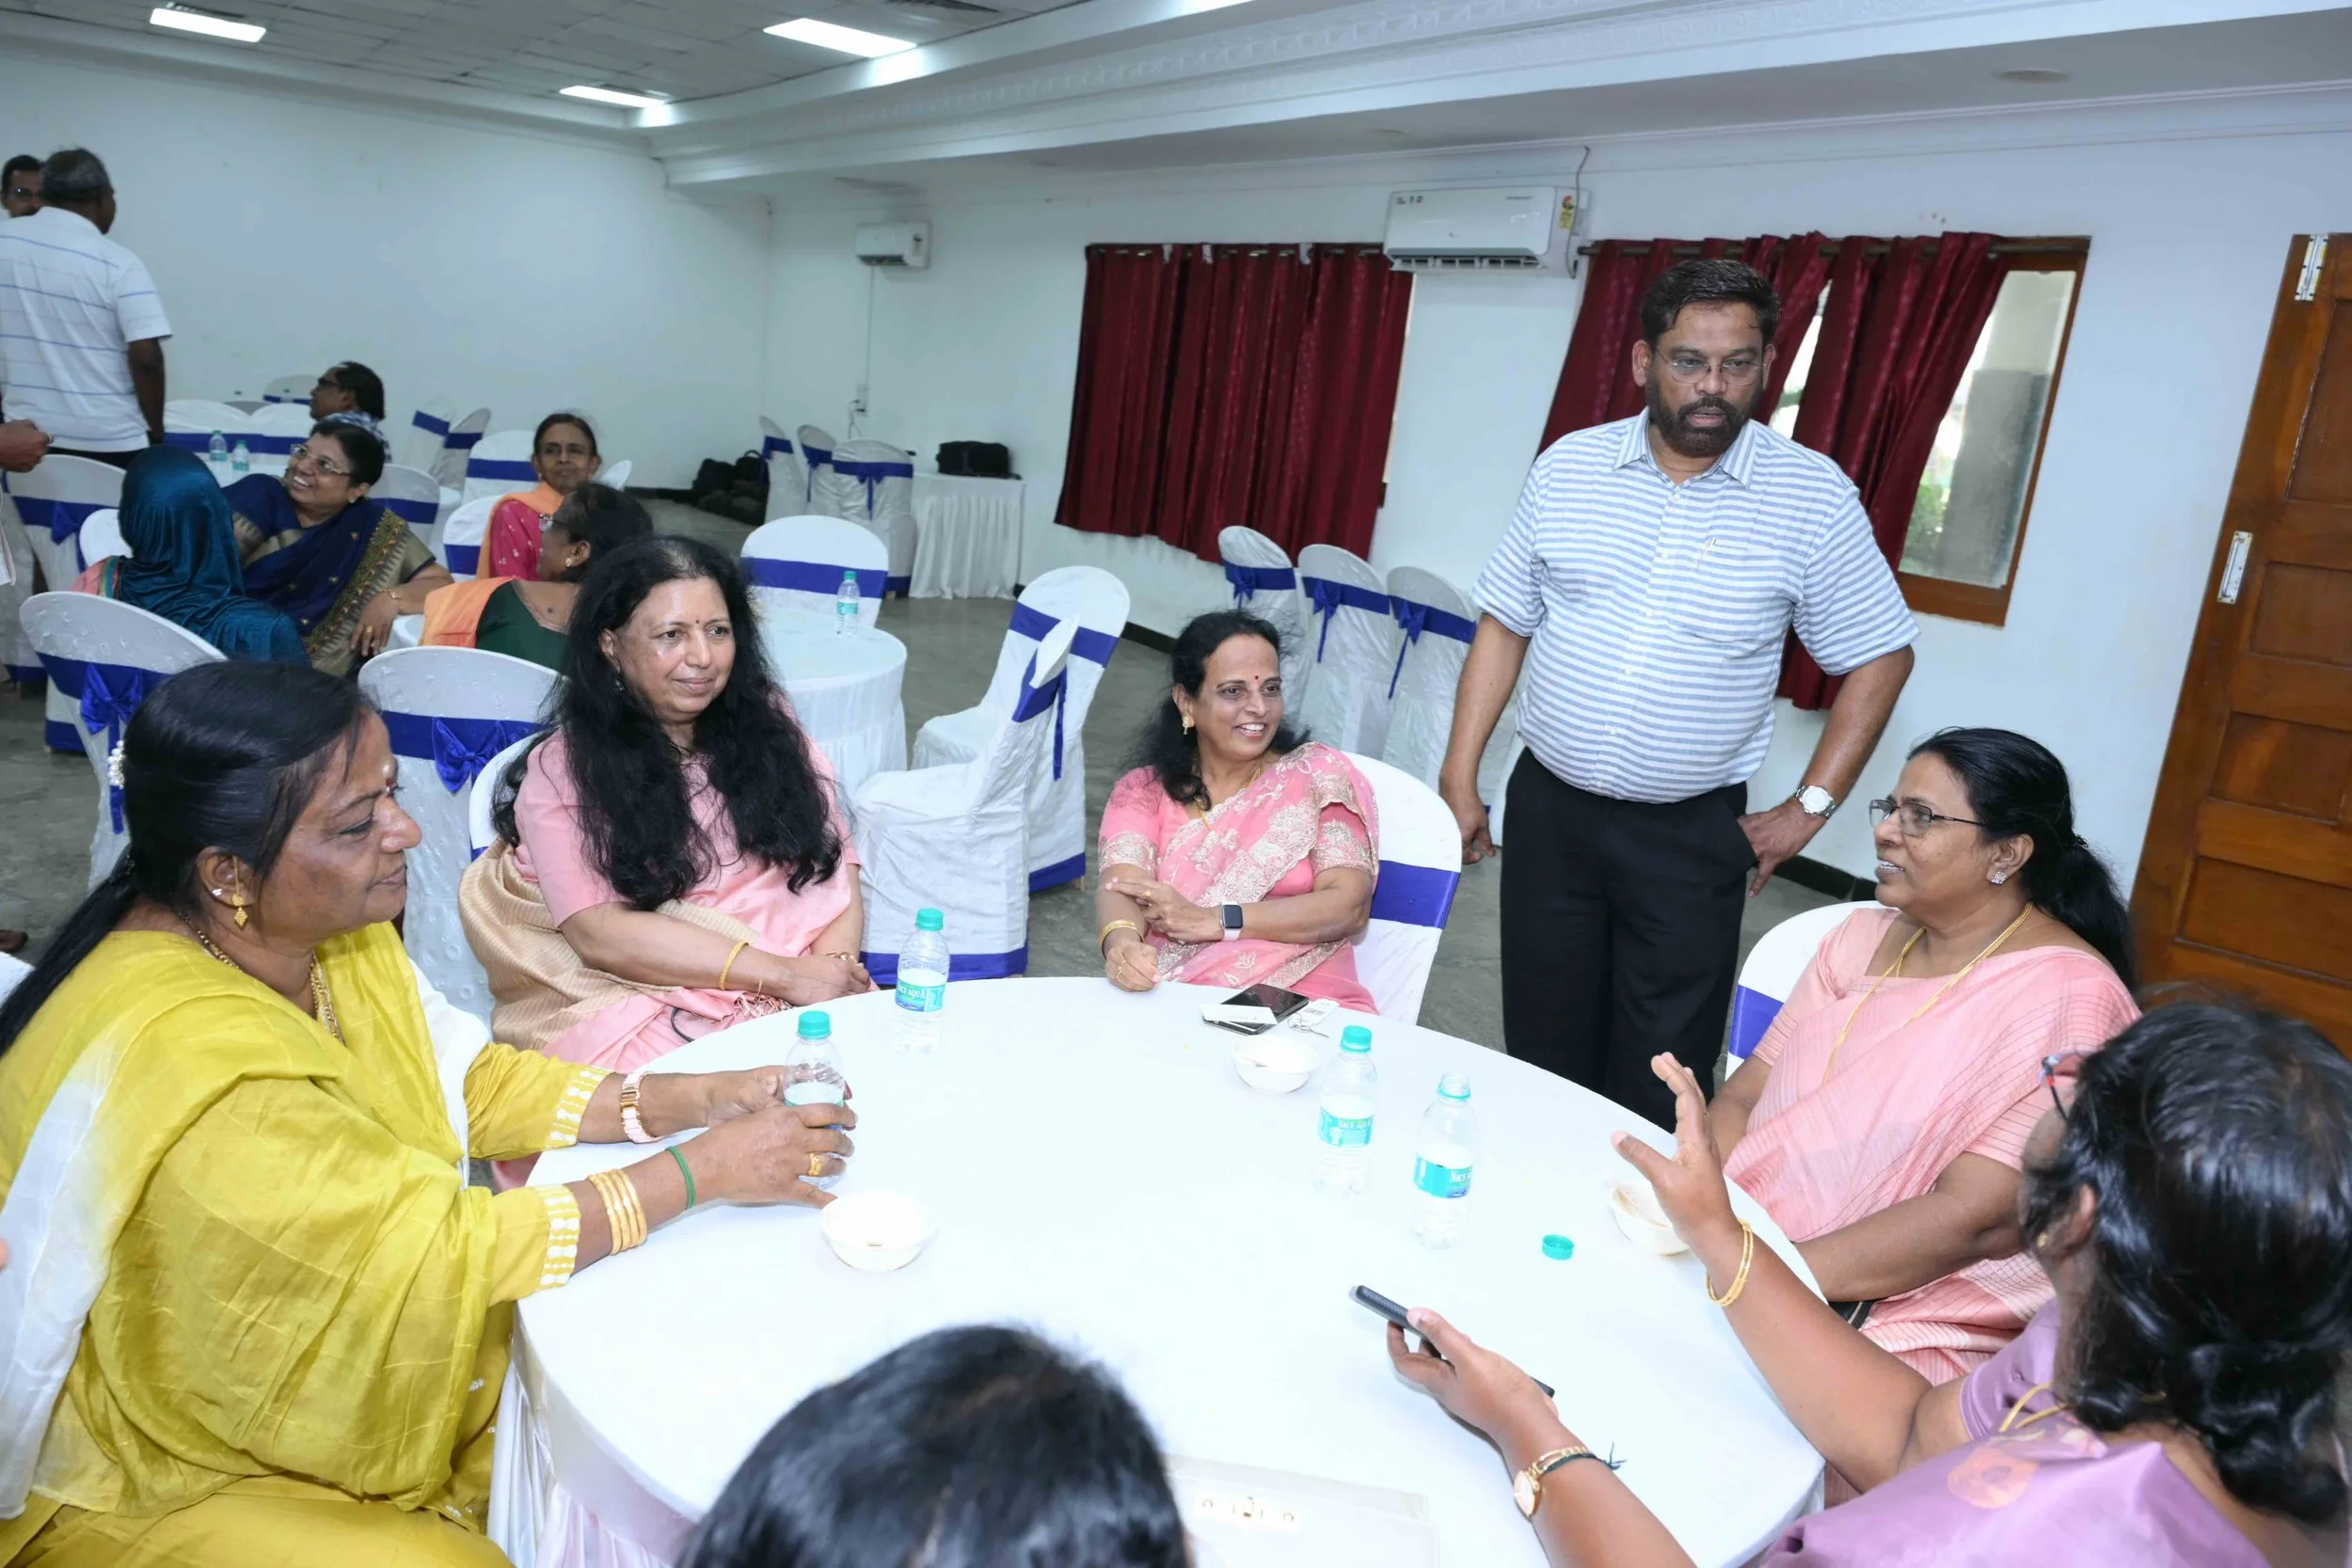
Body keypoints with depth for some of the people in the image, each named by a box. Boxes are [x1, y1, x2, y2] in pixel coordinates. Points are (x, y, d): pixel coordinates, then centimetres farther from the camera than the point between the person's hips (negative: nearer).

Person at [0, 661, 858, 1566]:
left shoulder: (324, 933, -10)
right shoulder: (180, 1062, -34)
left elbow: (468, 1080, -1)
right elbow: (448, 1251, -31)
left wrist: (687, 1101, -13)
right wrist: (704, 1171, -24)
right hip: (157, 1486, -7)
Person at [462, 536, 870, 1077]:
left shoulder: (769, 728, 14)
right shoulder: (562, 769, 3)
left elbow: (837, 871, 9)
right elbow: (599, 934, -9)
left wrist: (831, 963, -14)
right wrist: (784, 974, -17)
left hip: (811, 992, 5)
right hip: (646, 1007, -4)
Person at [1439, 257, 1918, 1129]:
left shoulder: (1813, 497, -6)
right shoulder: (1570, 466, 0)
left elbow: (1878, 658, 1)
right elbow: (1504, 625, 4)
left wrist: (1809, 809, -4)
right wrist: (1458, 779, 2)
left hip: (1690, 835, -2)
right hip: (1549, 806, 2)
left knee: (1660, 1083, 5)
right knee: (1542, 1054, 13)